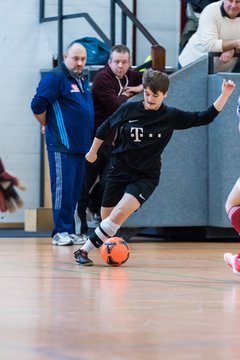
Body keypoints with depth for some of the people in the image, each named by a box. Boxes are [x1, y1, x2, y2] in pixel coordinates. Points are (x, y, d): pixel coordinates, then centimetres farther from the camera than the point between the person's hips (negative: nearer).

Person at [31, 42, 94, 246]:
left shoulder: (83, 80, 16)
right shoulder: (55, 77, -10)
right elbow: (38, 105, -14)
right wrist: (48, 125, -2)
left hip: (81, 145, 8)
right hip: (62, 145, -8)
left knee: (75, 190, 9)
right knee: (63, 189, -7)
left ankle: (70, 231, 15)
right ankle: (61, 232, -3)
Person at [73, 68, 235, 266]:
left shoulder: (171, 117, -6)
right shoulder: (128, 109, -7)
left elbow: (205, 117, -5)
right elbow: (105, 129, 9)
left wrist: (224, 95, -15)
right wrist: (93, 151, 19)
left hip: (146, 176, -2)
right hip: (119, 171, 2)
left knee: (120, 213, -22)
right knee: (107, 217, 8)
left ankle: (84, 250, -14)